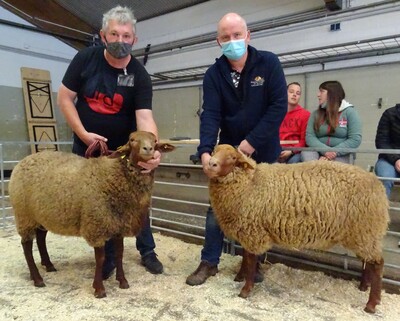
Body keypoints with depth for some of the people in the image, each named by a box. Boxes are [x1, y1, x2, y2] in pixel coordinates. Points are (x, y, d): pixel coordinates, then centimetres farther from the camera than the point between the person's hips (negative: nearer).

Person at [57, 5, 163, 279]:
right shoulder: (86, 58, -10)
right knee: (97, 203, 8)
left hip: (124, 150, 0)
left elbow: (144, 116, -26)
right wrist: (83, 134, -16)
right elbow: (65, 97, -5)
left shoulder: (140, 76, -14)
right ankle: (108, 256, 27)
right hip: (87, 147, 1)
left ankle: (147, 251, 28)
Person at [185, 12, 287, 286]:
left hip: (264, 152, 0)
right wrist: (206, 150, -32)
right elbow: (210, 114, -16)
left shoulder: (269, 63, -8)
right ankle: (210, 262, 18)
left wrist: (252, 141, -21)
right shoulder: (214, 74, -5)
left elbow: (279, 106, -14)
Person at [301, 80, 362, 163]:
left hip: (341, 155, -2)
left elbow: (355, 139, -7)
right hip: (320, 152, 2)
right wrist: (325, 150, -19)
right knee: (306, 152, -29)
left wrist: (334, 152, -20)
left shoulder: (350, 112, 2)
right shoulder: (315, 113, 12)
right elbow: (309, 136, -1)